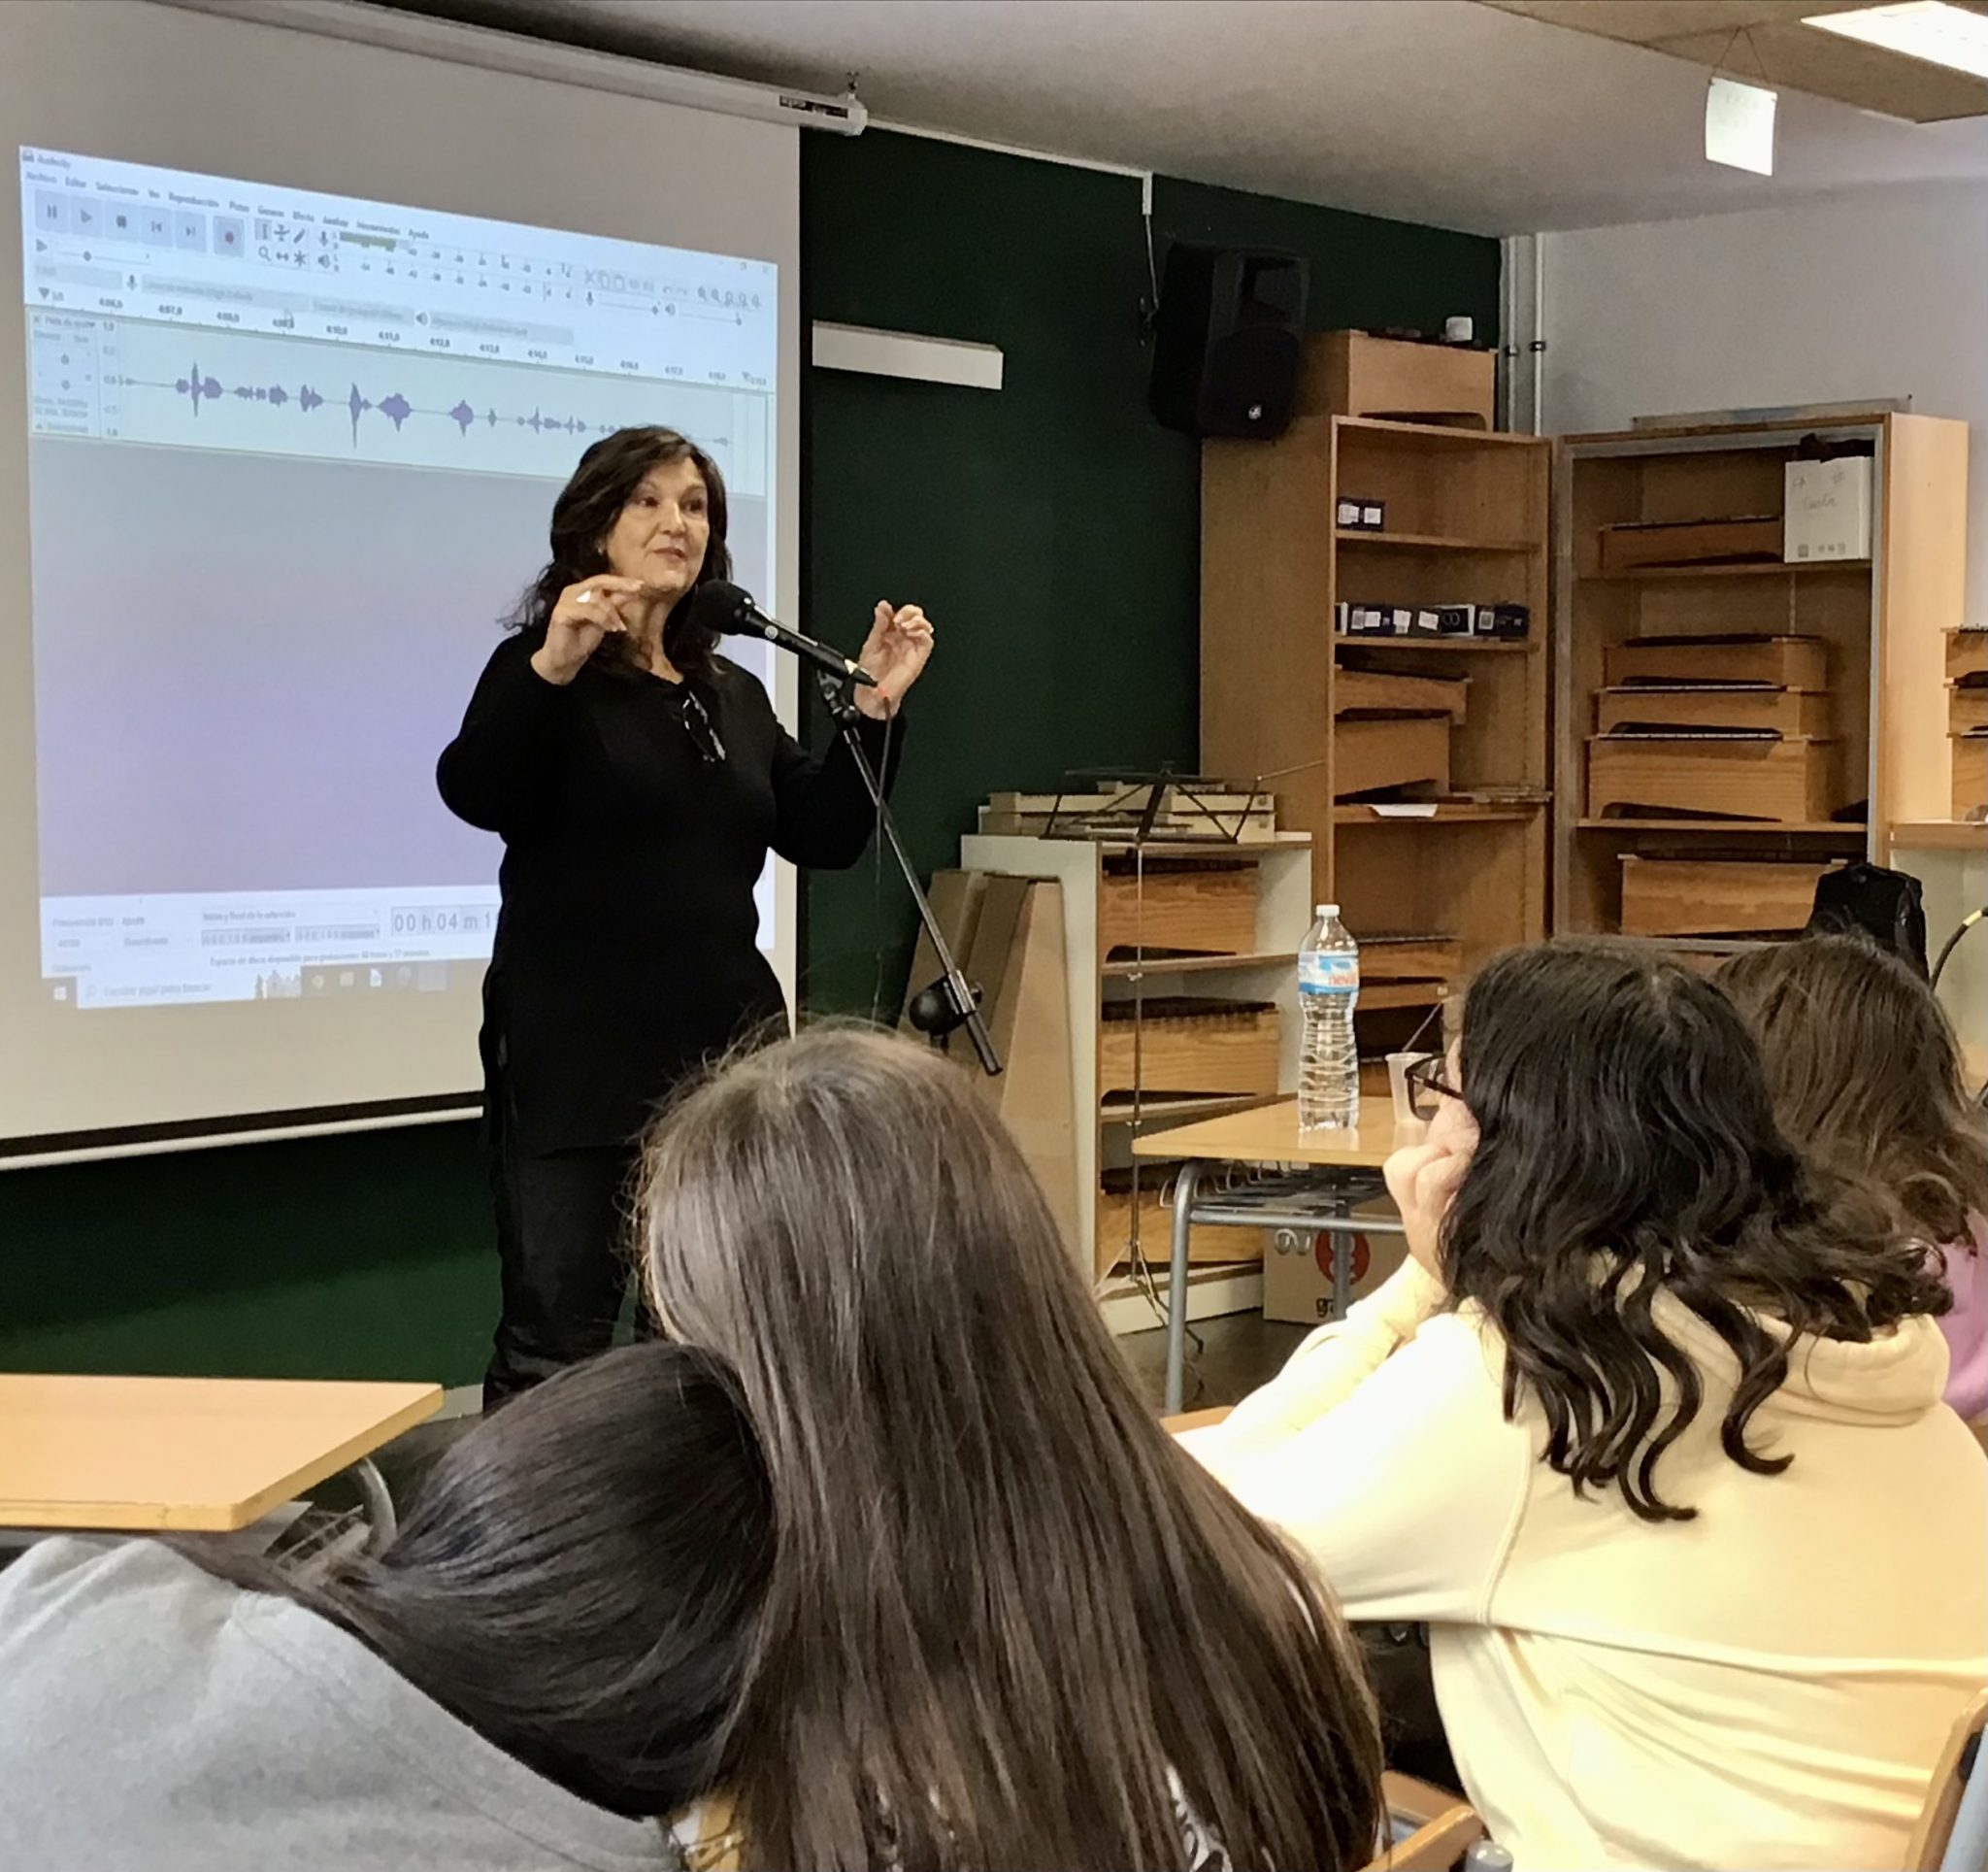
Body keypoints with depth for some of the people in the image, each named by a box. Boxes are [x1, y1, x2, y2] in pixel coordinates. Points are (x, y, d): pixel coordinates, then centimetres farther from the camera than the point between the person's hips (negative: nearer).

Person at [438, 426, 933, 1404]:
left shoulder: (733, 695, 17)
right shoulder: (544, 673, -2)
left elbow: (823, 836, 14)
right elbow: (473, 793, -21)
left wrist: (874, 710, 0)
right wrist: (551, 667, -37)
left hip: (725, 1049, 6)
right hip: (578, 1058, -6)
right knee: (554, 1345, -5)